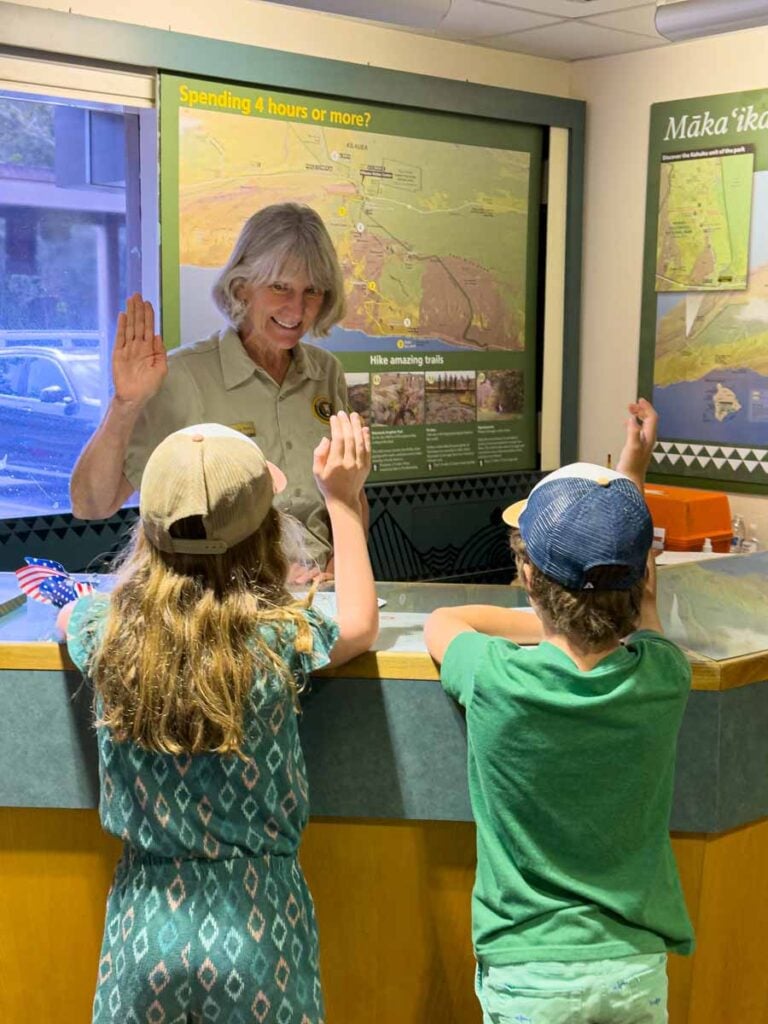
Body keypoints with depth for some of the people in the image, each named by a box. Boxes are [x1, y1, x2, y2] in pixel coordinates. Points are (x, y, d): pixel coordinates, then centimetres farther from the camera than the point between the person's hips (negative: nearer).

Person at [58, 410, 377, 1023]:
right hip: (256, 924, -1)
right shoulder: (278, 638, -18)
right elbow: (360, 625, 6)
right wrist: (343, 502, 9)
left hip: (146, 920, 2)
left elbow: (70, 614, 15)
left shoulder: (107, 632, -12)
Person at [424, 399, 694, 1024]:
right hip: (639, 970, 3)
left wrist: (548, 626, 3)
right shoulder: (663, 676, -14)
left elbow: (441, 622, 1)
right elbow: (639, 607, 11)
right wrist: (632, 477, 15)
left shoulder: (497, 682, -22)